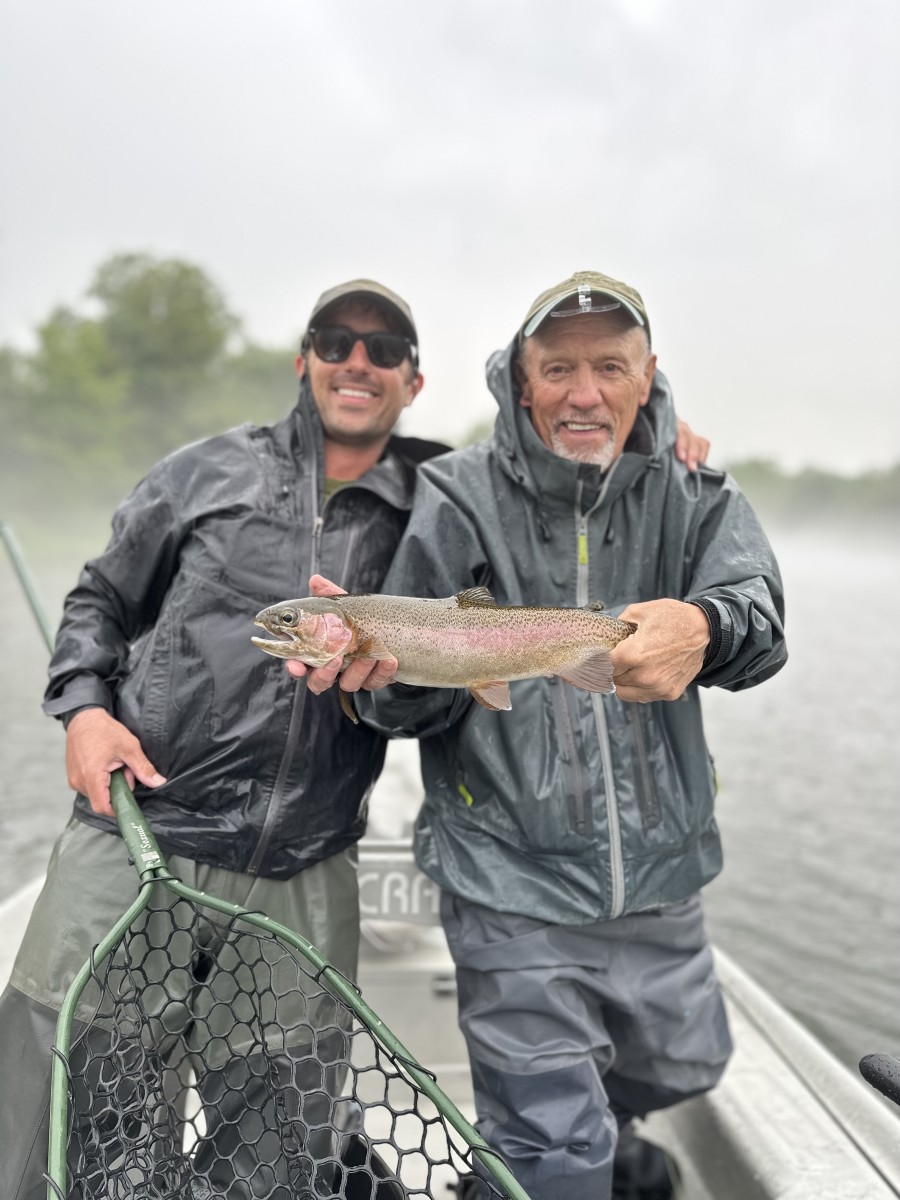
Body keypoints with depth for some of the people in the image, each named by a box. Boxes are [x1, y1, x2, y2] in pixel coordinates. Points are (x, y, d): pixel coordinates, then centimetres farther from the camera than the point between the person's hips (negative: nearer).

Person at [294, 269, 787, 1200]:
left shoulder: (692, 496, 0)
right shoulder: (461, 499, -8)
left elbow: (758, 618, -18)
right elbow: (420, 704, -7)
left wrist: (704, 626, -41)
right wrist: (380, 666, -30)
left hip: (658, 876, 4)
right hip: (512, 885, -3)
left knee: (683, 1064, 27)